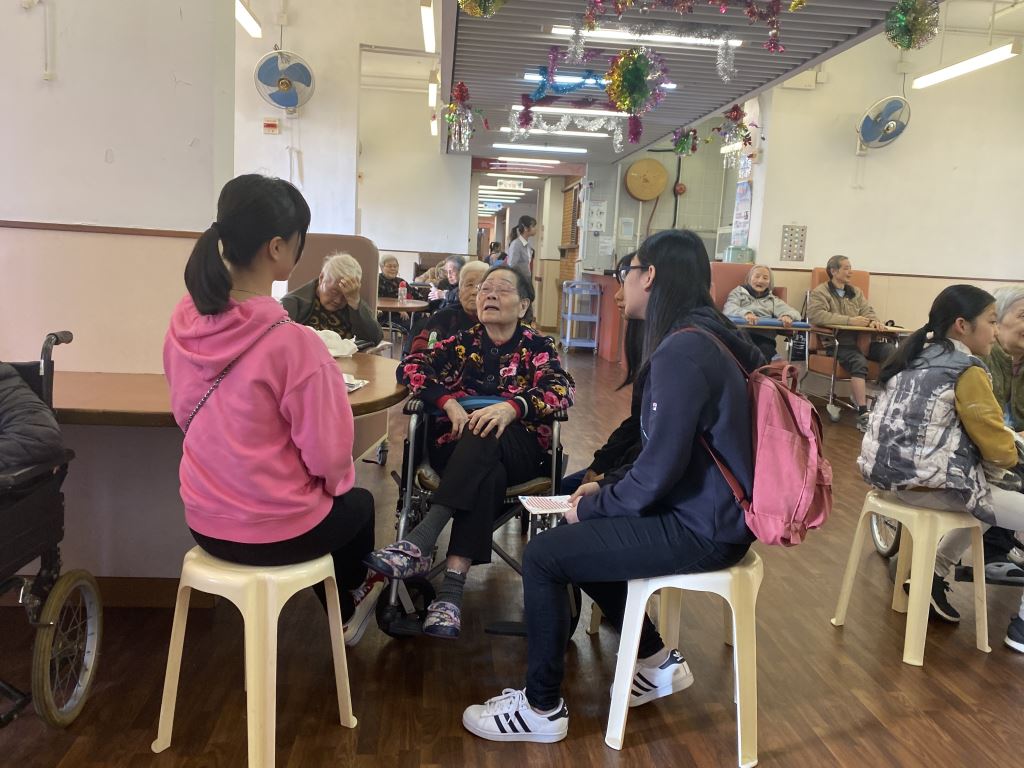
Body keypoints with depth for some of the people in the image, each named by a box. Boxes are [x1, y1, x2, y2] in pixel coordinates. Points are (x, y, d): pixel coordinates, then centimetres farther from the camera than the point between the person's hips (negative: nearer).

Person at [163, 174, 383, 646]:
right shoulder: (292, 342, -28)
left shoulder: (185, 320, -8)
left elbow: (188, 416, 7)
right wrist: (337, 483, 2)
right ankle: (348, 607, 53)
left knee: (336, 500, 33)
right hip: (273, 532, -5)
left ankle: (343, 611, 52)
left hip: (205, 521, 5)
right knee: (358, 503, 28)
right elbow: (329, 457, -20)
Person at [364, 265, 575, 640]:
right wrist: (449, 402, -18)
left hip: (517, 447, -1)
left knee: (482, 437, -36)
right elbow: (410, 367, 1)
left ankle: (421, 541, -46)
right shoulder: (463, 342, 17)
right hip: (457, 443, 1)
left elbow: (561, 389, -10)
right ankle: (452, 586, -44)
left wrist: (511, 406, -30)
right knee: (487, 474, -36)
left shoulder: (538, 347, 11)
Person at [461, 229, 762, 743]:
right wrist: (608, 488, 7)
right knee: (577, 539, 19)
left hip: (701, 530, -10)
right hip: (705, 508, 10)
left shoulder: (681, 351, -23)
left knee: (543, 555, -8)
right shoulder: (700, 334, 10)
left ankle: (541, 710, 9)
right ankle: (658, 662, 26)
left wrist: (594, 506, -9)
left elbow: (660, 467, -25)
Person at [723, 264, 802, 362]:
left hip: (764, 337, 2)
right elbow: (729, 309, 3)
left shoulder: (773, 300, 32)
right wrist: (745, 313, -21)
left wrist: (787, 315, -12)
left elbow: (795, 313, 15)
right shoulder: (738, 292, 26)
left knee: (766, 350, -34)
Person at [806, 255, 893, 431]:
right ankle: (863, 414, -37)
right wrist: (850, 320, -20)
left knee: (891, 351, -20)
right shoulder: (820, 292, 3)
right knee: (859, 362, -35)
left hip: (860, 339, 6)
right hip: (835, 341, -6)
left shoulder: (855, 292, 24)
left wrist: (873, 321, -8)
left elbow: (867, 311, 19)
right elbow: (816, 315, -15)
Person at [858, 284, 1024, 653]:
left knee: (986, 496, 30)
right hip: (927, 483, -9)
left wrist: (989, 446, 22)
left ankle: (935, 574, 25)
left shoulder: (915, 357, 12)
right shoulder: (967, 371, -12)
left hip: (890, 471, 9)